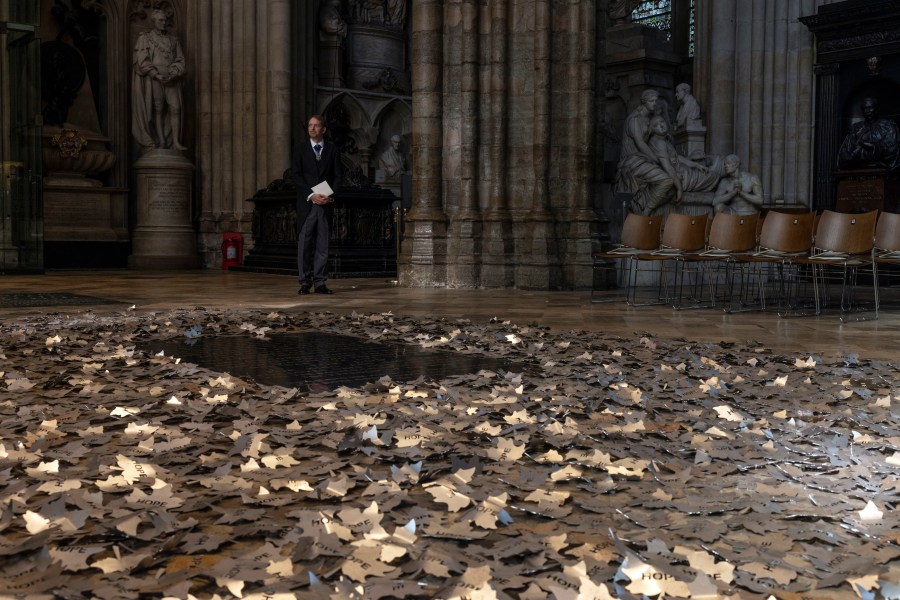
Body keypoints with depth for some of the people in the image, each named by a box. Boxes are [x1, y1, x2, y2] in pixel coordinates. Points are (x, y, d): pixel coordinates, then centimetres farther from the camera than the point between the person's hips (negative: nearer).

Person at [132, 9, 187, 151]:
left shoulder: (173, 40, 13)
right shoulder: (145, 38, 4)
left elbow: (180, 60, 9)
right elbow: (142, 60, -4)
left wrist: (172, 75, -9)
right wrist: (157, 75, -14)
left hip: (171, 80, 3)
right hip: (154, 79, -2)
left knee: (175, 108, -8)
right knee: (158, 110, -2)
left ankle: (176, 142, -9)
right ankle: (161, 141, 3)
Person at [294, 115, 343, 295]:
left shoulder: (333, 150, 10)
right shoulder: (300, 149, 6)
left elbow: (338, 175, 6)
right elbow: (297, 175, 0)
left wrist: (330, 196, -9)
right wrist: (311, 195, -12)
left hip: (326, 203, 1)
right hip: (306, 203, -1)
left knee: (323, 244, 1)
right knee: (304, 243, -3)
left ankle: (320, 282, 5)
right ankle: (305, 282, 2)